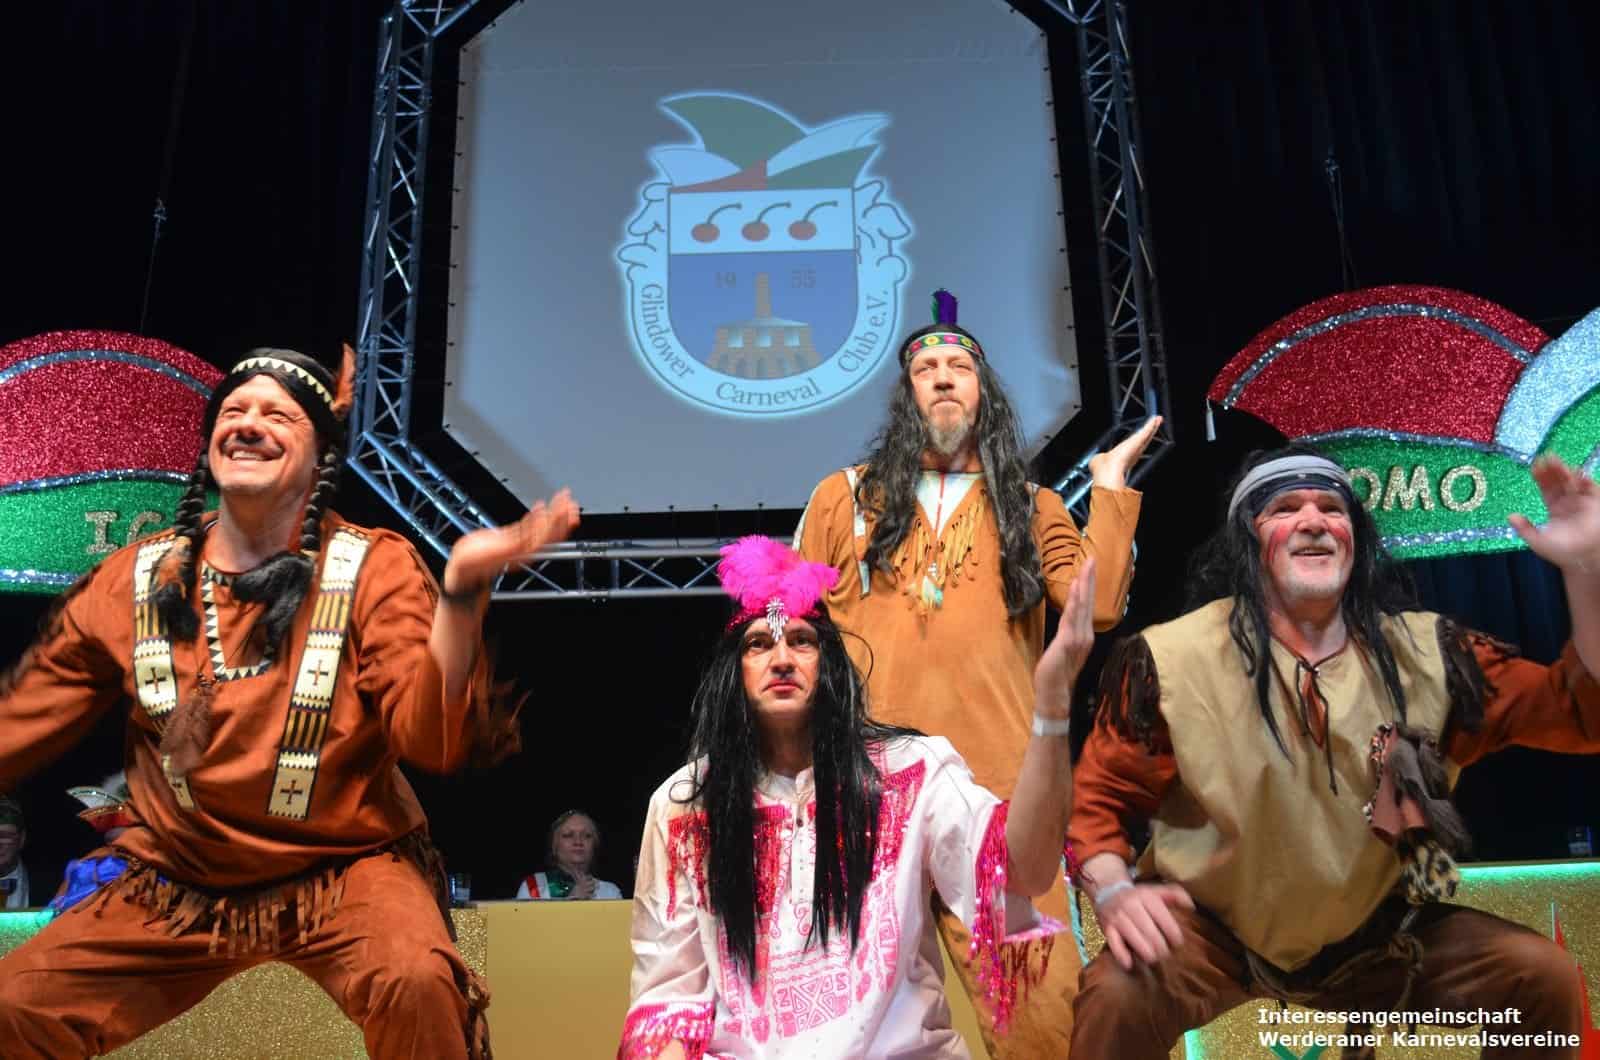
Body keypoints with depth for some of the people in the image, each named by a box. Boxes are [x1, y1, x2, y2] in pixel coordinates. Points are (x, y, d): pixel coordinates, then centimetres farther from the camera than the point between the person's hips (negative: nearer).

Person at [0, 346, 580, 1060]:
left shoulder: (373, 566, -9)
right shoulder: (133, 578, 1)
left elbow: (429, 739, -21)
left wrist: (461, 588, -33)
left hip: (345, 870, -4)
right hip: (179, 883, 4)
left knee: (416, 982, -30)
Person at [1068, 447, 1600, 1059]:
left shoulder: (1425, 652, -3)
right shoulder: (1172, 660, -13)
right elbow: (1098, 795, -6)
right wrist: (1113, 892, -25)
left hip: (1378, 934, 4)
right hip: (1212, 930, -4)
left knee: (1545, 978, -9)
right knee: (1119, 996, -33)